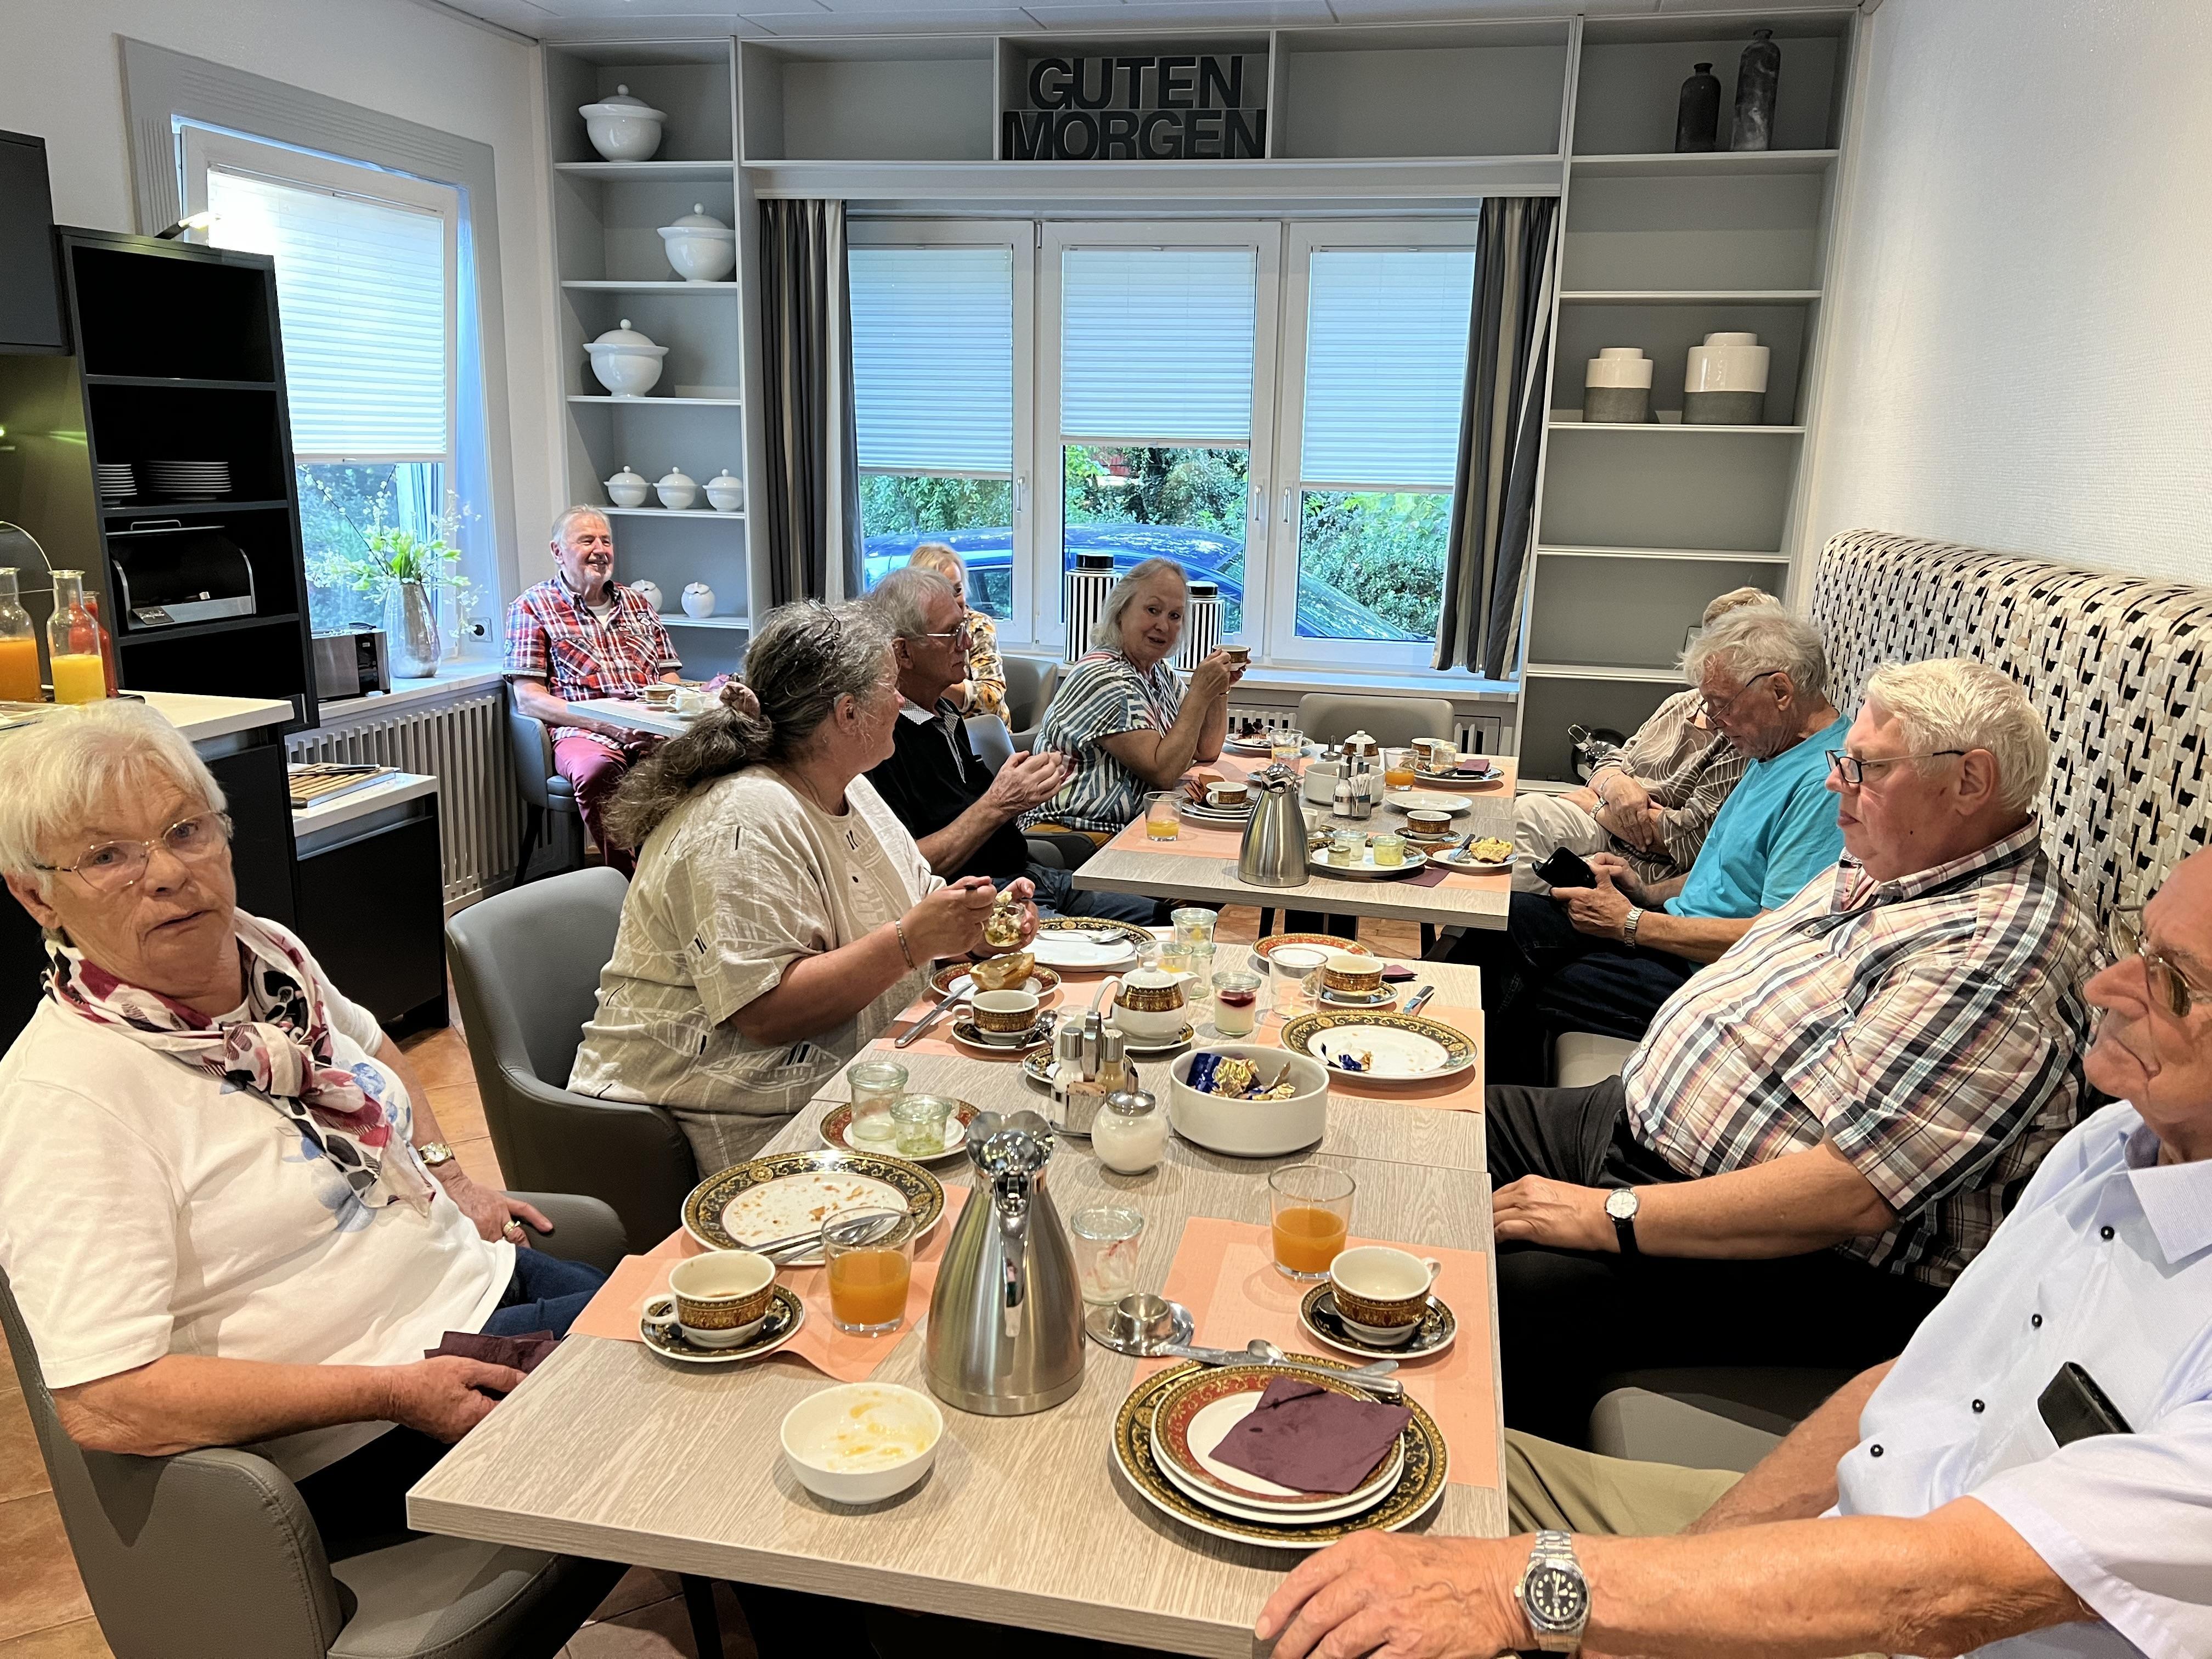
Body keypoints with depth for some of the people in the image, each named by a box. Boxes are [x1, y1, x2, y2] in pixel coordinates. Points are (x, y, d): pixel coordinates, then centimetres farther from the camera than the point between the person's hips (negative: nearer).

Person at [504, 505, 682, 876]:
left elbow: (669, 675, 25)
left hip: (654, 731, 4)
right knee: (597, 770, -41)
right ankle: (626, 877, -27)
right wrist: (604, 723, -12)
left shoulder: (636, 603, 27)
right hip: (584, 732, -3)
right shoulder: (533, 607, 11)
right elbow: (529, 698, 1)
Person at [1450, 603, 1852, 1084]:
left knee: (1526, 995, -16)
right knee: (1508, 918, 0)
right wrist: (1647, 892, 5)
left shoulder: (1826, 782, -22)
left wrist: (1631, 922, -19)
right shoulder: (1771, 755, 12)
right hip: (1685, 925, 10)